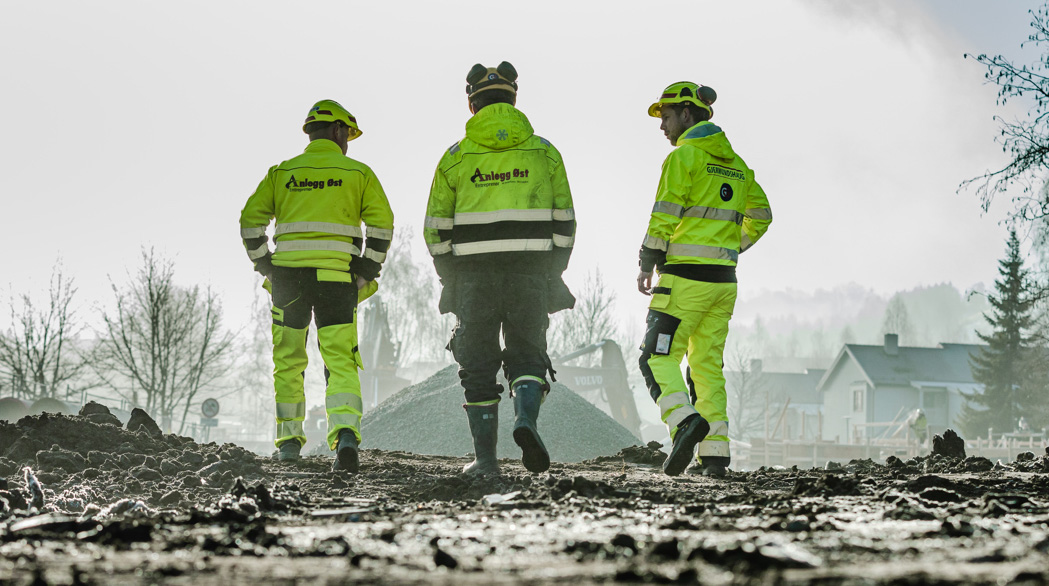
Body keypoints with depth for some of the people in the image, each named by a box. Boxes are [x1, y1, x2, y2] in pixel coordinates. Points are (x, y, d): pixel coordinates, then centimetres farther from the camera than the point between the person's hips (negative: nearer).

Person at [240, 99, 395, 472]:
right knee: (340, 362, -2)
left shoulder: (282, 173, 11)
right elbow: (382, 224, -3)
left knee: (288, 361, 15)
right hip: (337, 279, -1)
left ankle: (289, 440, 19)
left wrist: (266, 266, 12)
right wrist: (366, 272, 3)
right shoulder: (358, 173, 6)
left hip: (288, 277, 2)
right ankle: (345, 434, -23)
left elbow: (250, 220, 5)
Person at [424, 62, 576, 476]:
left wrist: (451, 282, 14)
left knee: (478, 367, 10)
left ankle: (485, 457, 8)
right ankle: (526, 420, -17)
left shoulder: (455, 158, 1)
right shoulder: (544, 153, 4)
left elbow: (437, 231, 3)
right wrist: (553, 278, 13)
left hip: (474, 278, 0)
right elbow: (563, 223, 4)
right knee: (528, 358, 11)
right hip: (530, 277, 1)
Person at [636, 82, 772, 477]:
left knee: (658, 359, -3)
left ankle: (684, 422, -25)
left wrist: (647, 265, -7)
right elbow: (760, 215, 23)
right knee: (708, 363, 10)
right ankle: (715, 454, 4)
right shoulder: (734, 163, 16)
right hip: (724, 280, 7)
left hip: (685, 276, -7)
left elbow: (664, 217, -14)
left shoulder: (684, 156, -8)